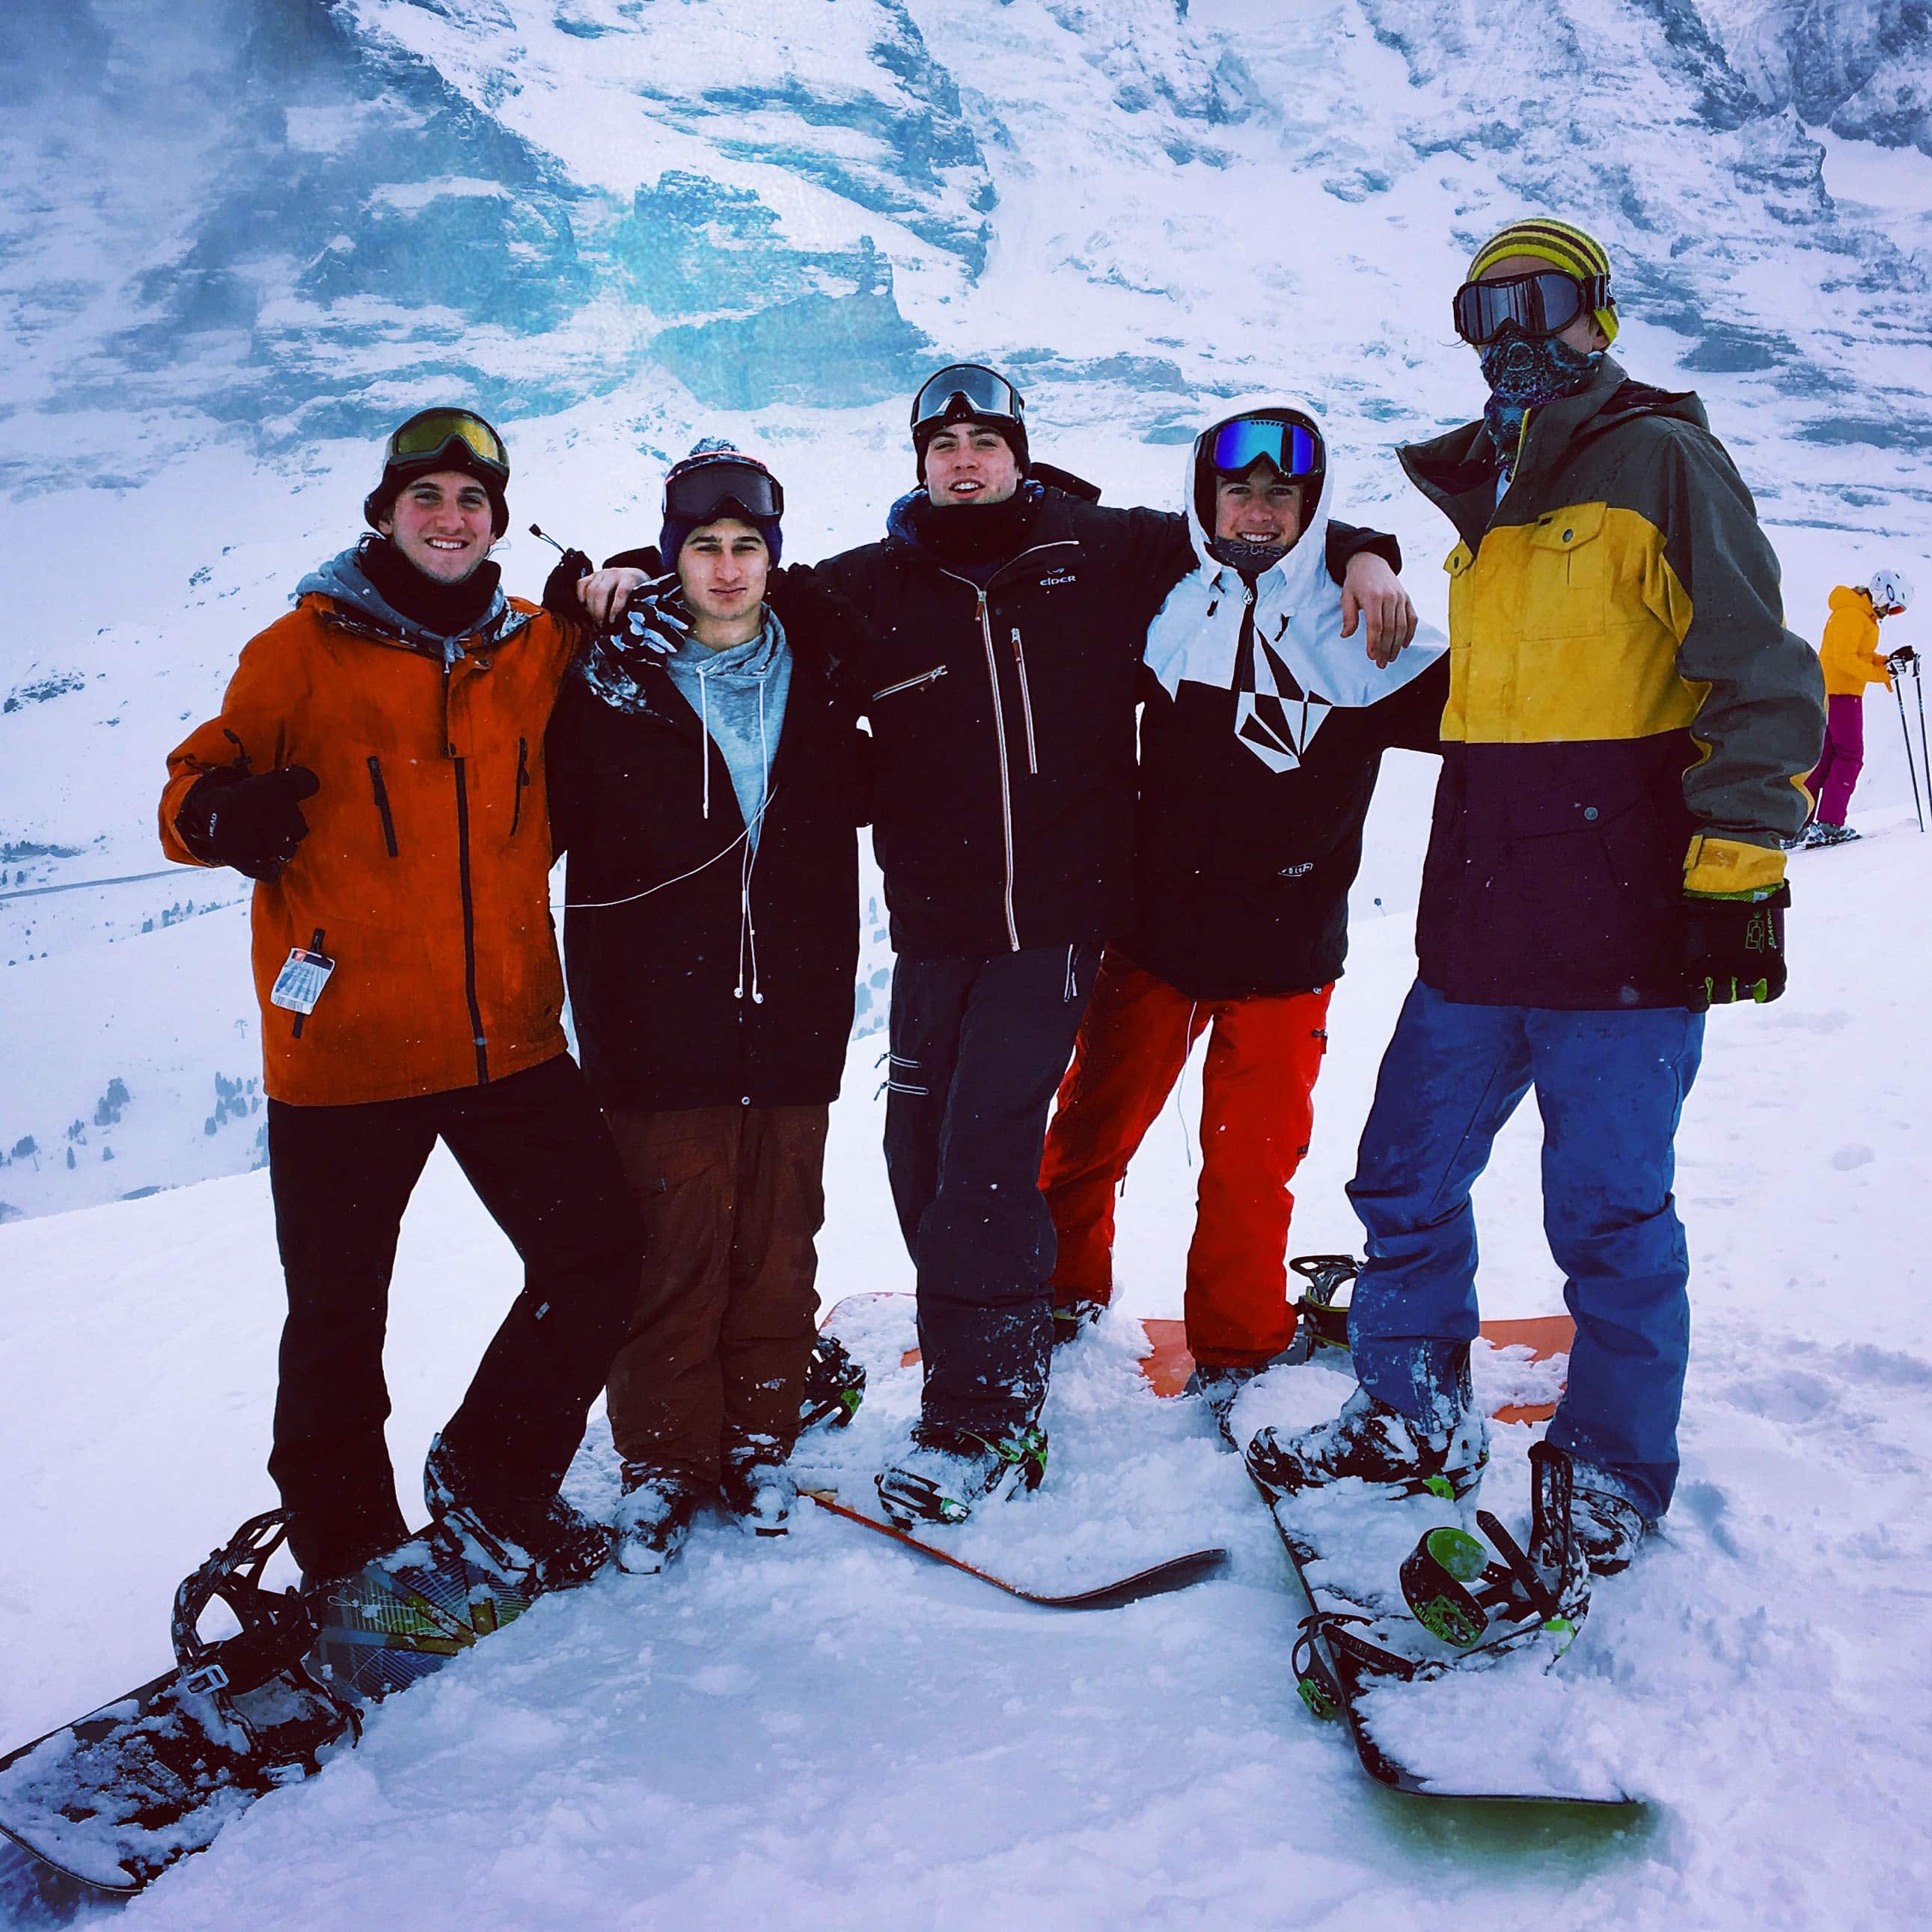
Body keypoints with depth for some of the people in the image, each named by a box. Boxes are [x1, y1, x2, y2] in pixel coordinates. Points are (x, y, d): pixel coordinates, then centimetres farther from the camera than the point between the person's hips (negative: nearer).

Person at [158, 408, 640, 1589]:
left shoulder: (537, 650, 9)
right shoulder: (305, 649, 0)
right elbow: (195, 791, 3)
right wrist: (227, 814, -22)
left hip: (511, 1040, 3)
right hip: (345, 1049, -3)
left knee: (600, 1264, 4)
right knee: (340, 1323, 7)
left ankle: (492, 1473, 27)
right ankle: (348, 1559, 28)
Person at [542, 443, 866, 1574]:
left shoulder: (818, 666, 9)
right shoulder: (612, 675, 0)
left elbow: (857, 798, 23)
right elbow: (549, 817, 6)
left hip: (794, 1011, 3)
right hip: (658, 1012, -3)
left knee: (778, 1239, 8)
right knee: (674, 1243, 0)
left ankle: (758, 1444, 25)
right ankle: (665, 1462, 17)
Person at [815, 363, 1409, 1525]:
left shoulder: (1102, 555, 4)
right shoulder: (869, 589, 6)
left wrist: (1356, 555, 5)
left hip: (1057, 916, -3)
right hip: (934, 924, 3)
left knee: (986, 1154, -10)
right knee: (922, 1152, 6)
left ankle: (989, 1420, 2)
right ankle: (989, 1349, 28)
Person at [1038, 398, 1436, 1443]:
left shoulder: (1357, 633, 0)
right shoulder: (1166, 613, 2)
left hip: (1286, 948, -1)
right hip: (1156, 930, 1)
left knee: (1252, 1161, 6)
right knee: (1088, 1130, 8)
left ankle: (1235, 1352, 25)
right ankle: (1063, 1294, 32)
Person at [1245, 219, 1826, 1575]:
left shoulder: (1661, 460, -2)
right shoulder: (1484, 488, 19)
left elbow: (1759, 676, -9)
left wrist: (1739, 867, -15)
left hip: (1621, 933, -7)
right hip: (1478, 926, 7)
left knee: (1611, 1216, 2)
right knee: (1408, 1178, 12)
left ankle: (1614, 1476, 20)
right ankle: (1417, 1420, 30)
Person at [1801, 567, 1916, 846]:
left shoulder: (1864, 616, 19)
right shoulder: (1852, 614, -14)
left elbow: (1861, 656, 21)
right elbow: (1845, 658, -22)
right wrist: (1880, 674, -22)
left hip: (1829, 692, 10)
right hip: (1841, 692, -10)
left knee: (1825, 757, 9)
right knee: (1849, 756, -7)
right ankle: (1829, 824, -9)